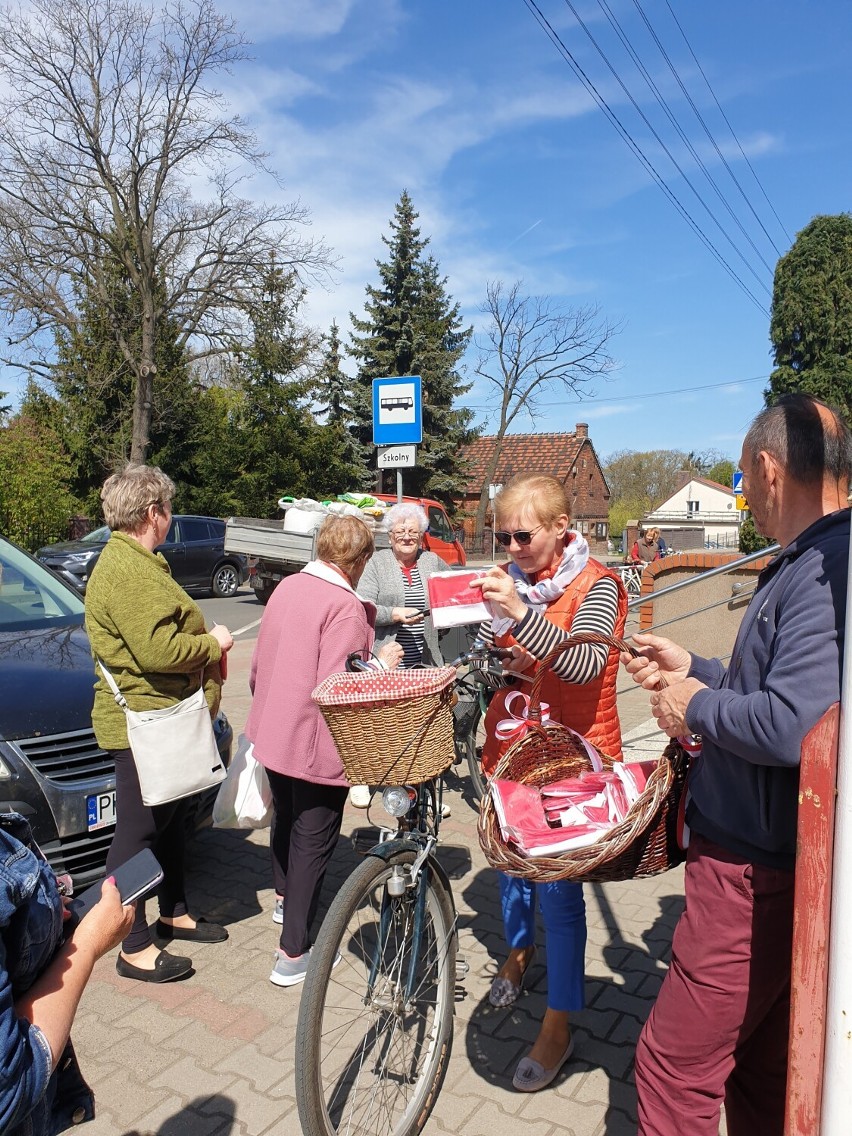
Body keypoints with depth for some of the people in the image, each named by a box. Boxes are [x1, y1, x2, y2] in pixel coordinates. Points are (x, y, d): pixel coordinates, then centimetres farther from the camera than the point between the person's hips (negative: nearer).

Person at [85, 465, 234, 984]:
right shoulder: (126, 571, -22)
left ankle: (175, 913, 39)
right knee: (138, 832, 2)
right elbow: (157, 650, -30)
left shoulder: (140, 562, 15)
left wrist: (208, 639, 9)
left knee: (172, 821, 22)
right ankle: (135, 948, 16)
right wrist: (213, 643, -15)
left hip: (167, 718, 11)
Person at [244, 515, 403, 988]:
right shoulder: (345, 606, -23)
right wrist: (381, 664, -13)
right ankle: (293, 954, 16)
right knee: (313, 841, 6)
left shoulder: (288, 586, 2)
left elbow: (259, 664, 10)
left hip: (273, 733, 8)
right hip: (317, 745, -8)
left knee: (286, 820, 27)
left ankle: (286, 897, 51)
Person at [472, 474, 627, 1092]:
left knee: (558, 889, 2)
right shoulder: (511, 579, 3)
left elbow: (585, 665, -30)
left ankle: (559, 1027, 20)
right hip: (512, 746, 6)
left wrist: (522, 613, -42)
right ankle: (520, 948, 50)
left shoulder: (596, 586, -14)